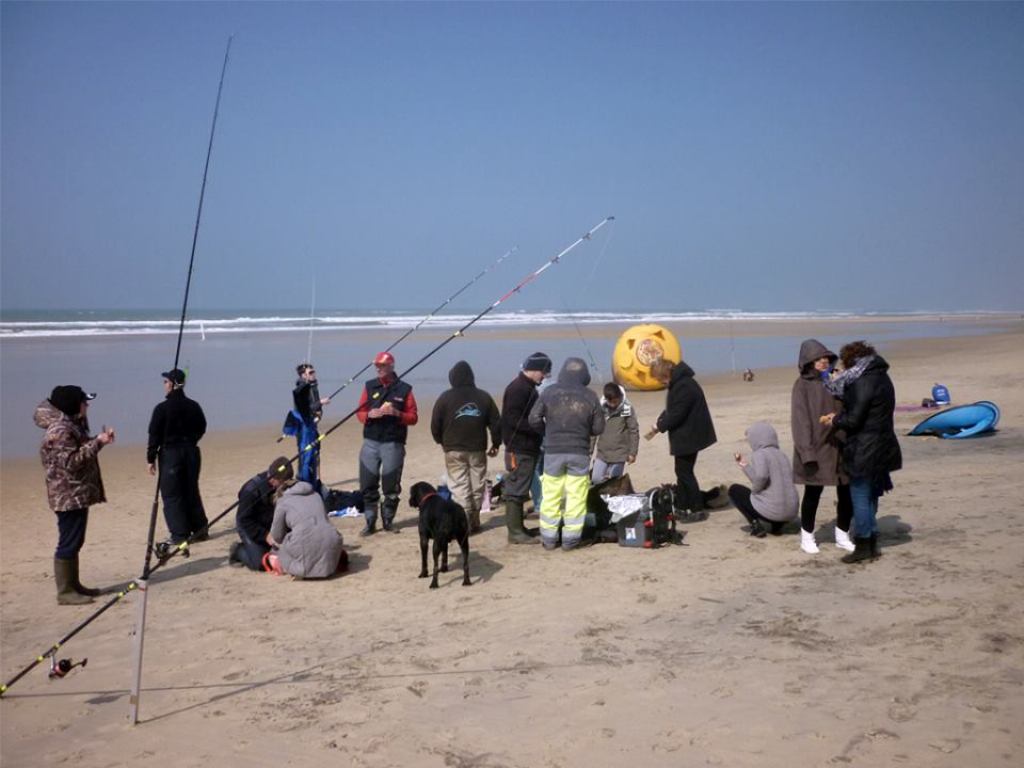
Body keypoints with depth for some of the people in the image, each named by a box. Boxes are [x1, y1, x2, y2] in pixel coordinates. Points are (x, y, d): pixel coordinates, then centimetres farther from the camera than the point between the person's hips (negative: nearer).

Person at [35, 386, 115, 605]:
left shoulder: (72, 425, 14)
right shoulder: (60, 431, -18)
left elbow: (82, 452, 21)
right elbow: (71, 462, -25)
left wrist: (100, 439, 8)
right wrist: (97, 442, -25)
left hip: (78, 494, 10)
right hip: (69, 496, -10)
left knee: (74, 542, 16)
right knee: (68, 544, -6)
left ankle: (73, 585, 24)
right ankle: (65, 591, -2)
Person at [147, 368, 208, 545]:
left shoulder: (162, 408, -12)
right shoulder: (193, 406, 2)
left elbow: (155, 435, -9)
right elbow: (201, 429, 12)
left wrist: (151, 459, -2)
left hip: (170, 453, -5)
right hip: (191, 451, 5)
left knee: (172, 495, 3)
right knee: (191, 491, 16)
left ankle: (180, 535, 1)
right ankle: (199, 529, 18)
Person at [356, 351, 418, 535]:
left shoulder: (404, 389, 2)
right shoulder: (369, 386, 9)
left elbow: (413, 417, 1)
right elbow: (360, 413, 9)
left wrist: (397, 413, -17)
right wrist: (370, 414, -12)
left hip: (393, 444, -2)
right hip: (370, 442, 2)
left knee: (391, 486, 3)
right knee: (368, 485, 0)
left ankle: (388, 521, 17)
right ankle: (370, 523, 8)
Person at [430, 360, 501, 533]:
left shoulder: (445, 397, -4)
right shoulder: (483, 396, 4)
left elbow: (435, 424, -2)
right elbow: (496, 422, 6)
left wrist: (441, 441, 16)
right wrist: (496, 444, 18)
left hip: (454, 450, -2)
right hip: (478, 449, 2)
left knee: (460, 487, -1)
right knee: (477, 486, 11)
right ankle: (474, 522, 16)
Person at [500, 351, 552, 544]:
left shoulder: (528, 388, 16)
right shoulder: (518, 389, -16)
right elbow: (513, 419, -23)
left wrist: (541, 429, 8)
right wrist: (540, 428, -22)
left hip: (528, 448, 10)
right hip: (519, 450, -10)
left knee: (520, 490, 15)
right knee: (516, 490, -5)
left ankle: (518, 527, 23)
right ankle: (515, 532, -1)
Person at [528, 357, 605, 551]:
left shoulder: (549, 392, -2)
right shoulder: (590, 397, -2)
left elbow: (534, 419, -4)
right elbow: (598, 428, 1)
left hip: (553, 451, 1)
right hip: (580, 452, -1)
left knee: (551, 495, 8)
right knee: (576, 496, 5)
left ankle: (548, 538, 13)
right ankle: (570, 539, 6)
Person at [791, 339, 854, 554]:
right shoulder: (803, 385, -7)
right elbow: (800, 420, -10)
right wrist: (807, 452, -16)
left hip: (841, 446, 5)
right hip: (817, 448, -5)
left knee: (846, 493, 8)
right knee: (813, 494, 5)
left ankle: (842, 536, 25)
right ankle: (807, 536, 21)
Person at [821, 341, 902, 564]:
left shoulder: (863, 382, -19)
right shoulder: (881, 377, 12)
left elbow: (854, 420, -19)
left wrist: (834, 420, -1)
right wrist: (840, 415, 9)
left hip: (865, 451, -10)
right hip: (881, 448, 10)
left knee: (860, 496, -1)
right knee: (870, 495, 17)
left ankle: (863, 546, 5)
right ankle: (871, 543, 24)